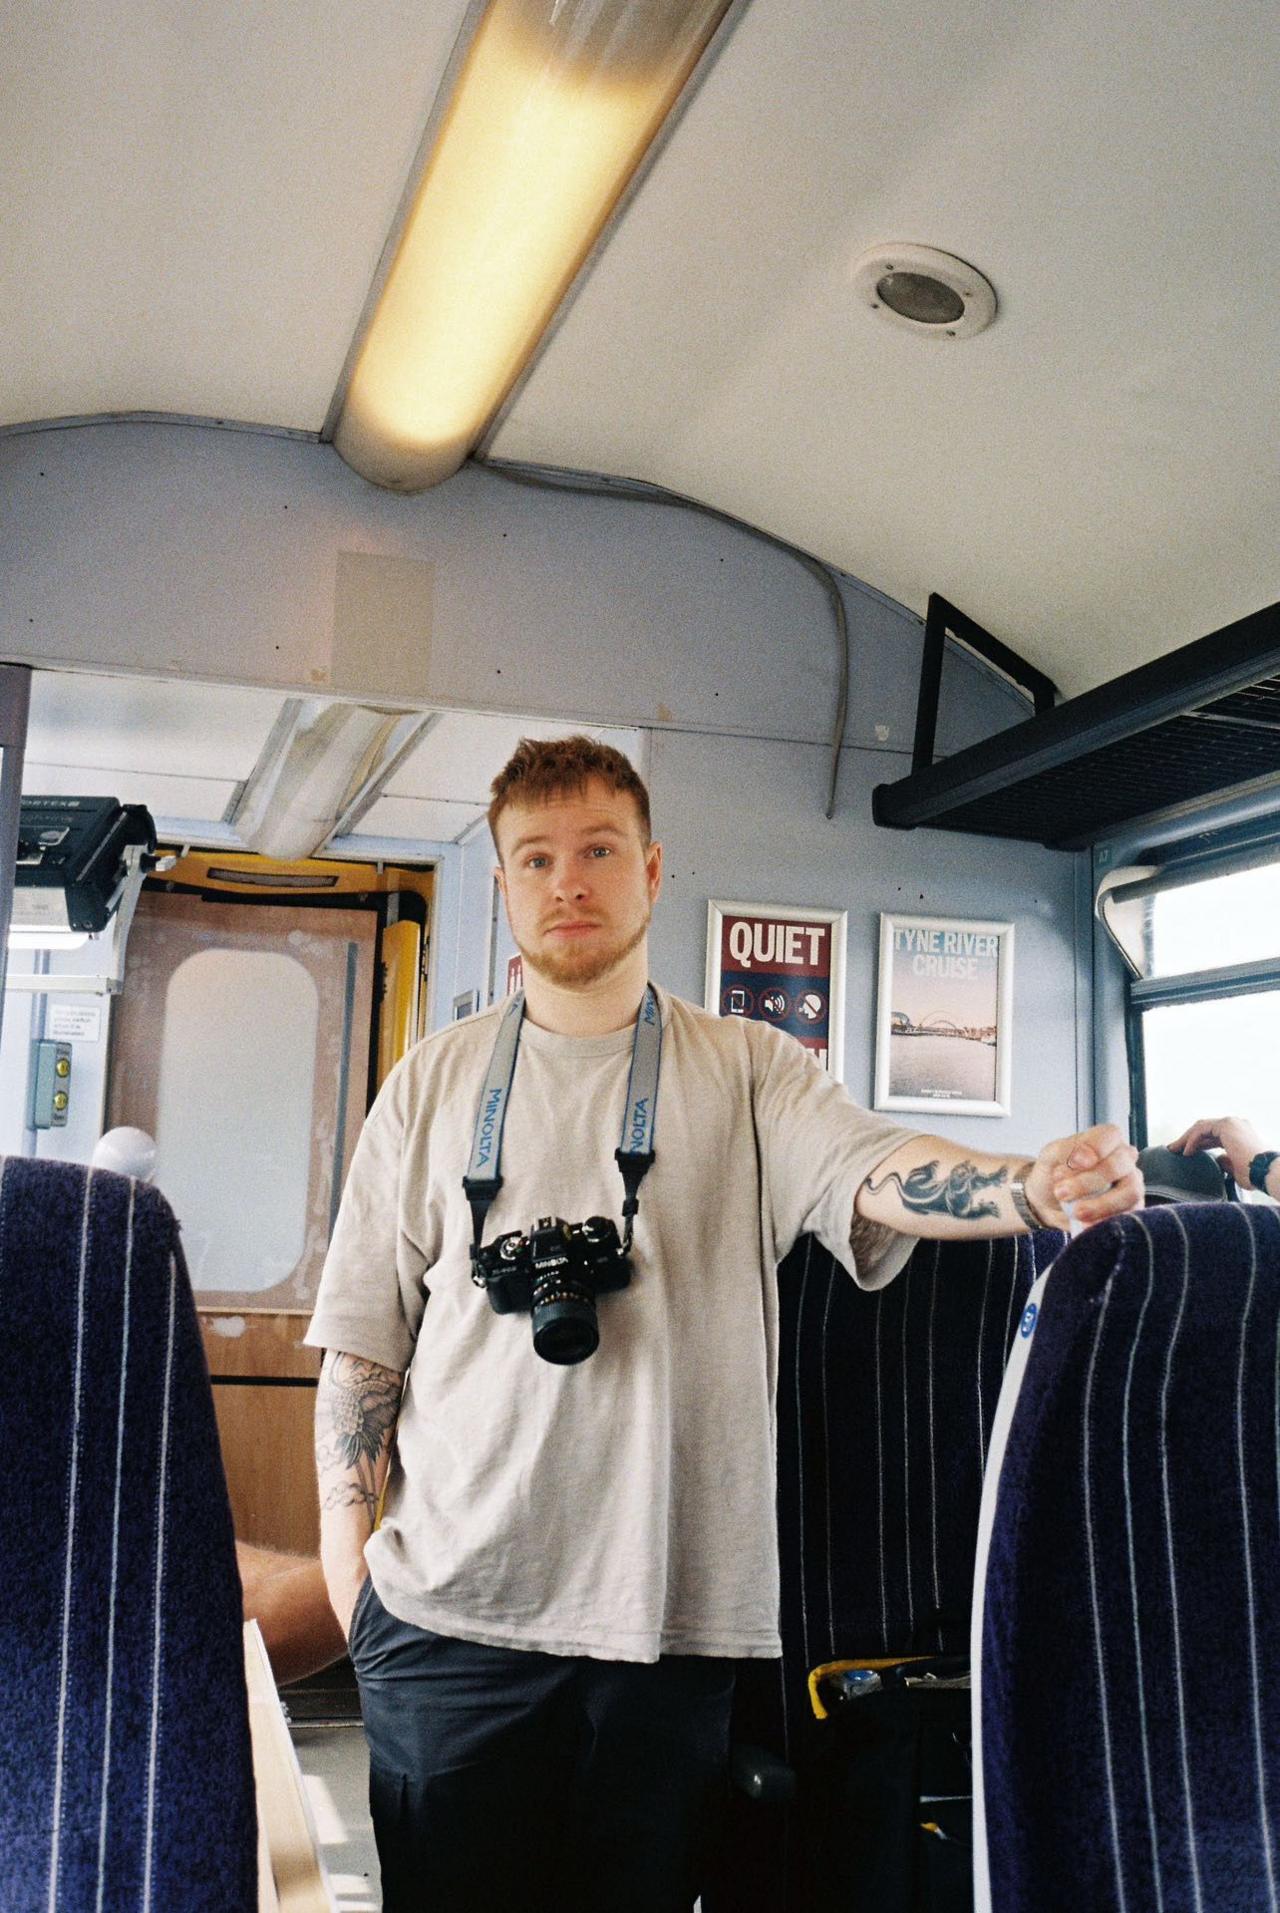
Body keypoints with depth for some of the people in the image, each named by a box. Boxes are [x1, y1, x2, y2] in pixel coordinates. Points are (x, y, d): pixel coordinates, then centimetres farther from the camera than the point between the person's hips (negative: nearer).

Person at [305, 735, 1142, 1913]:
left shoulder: (750, 1074, 5)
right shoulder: (431, 1086, 8)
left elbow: (872, 1173, -14)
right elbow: (362, 1332, 9)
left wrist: (1031, 1186, -34)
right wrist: (346, 1537, 3)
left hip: (674, 1610, 0)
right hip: (452, 1605, 1)